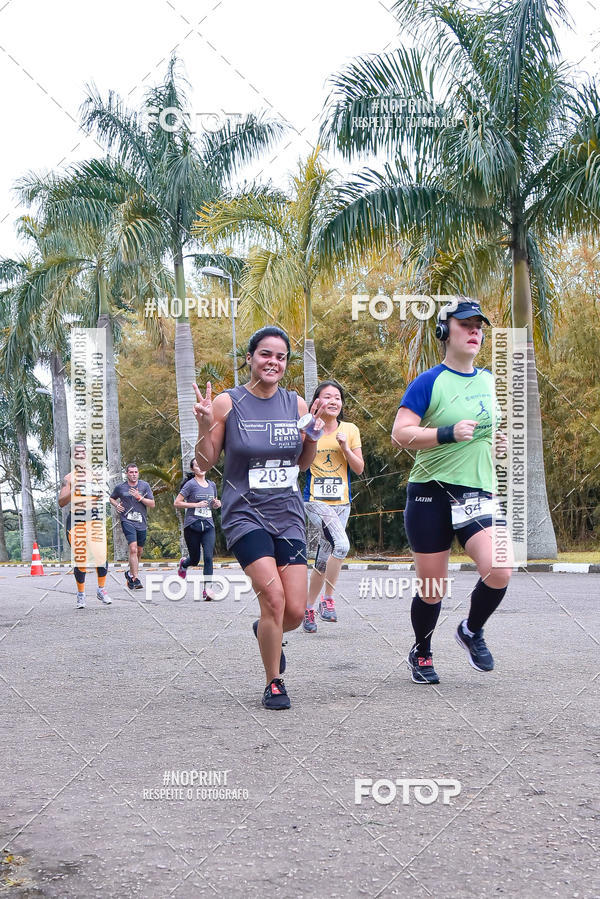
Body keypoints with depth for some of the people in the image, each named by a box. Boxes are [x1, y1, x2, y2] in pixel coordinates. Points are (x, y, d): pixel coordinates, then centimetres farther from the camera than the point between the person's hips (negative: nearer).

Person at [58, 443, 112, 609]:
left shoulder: (94, 475, 15)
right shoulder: (69, 478, 3)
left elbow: (101, 494, 25)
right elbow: (61, 503, -4)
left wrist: (102, 496, 1)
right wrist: (73, 491, -22)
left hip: (95, 520, 3)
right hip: (76, 521, -3)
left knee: (101, 556, -8)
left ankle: (101, 589, 11)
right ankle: (80, 594, 11)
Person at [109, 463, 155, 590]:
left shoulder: (145, 486, 4)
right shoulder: (120, 487, 3)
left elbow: (152, 504, 1)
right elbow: (112, 498, 23)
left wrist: (140, 498, -12)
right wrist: (116, 505, 2)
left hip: (141, 522, 3)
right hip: (127, 521, -3)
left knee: (139, 551, 13)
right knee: (133, 549, -19)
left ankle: (130, 573, 37)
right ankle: (135, 579, -19)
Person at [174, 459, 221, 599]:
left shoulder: (212, 485, 12)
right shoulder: (191, 484, -4)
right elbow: (177, 503, -8)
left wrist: (217, 504, 3)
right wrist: (196, 504, -15)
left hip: (208, 525, 3)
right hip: (192, 525, -3)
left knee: (208, 557, -12)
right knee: (195, 559, 8)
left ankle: (207, 589, -9)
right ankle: (184, 563, 44)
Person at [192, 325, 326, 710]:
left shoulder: (296, 404, 6)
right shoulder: (228, 403, -4)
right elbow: (204, 464, -1)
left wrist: (314, 435, -3)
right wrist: (205, 425, -18)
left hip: (288, 515, 4)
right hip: (245, 515, -4)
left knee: (295, 611, -1)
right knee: (274, 597, -20)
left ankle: (265, 632, 37)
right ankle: (274, 683, 2)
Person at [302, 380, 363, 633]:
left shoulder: (350, 430, 5)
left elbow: (359, 469, 6)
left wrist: (345, 447, -11)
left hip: (341, 502, 4)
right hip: (315, 501, -4)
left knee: (324, 558, 7)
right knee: (341, 544, -25)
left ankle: (309, 607, 22)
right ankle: (327, 599, -10)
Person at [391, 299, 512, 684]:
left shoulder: (489, 380, 12)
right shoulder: (429, 382, -5)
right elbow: (400, 433, -12)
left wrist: (501, 439, 9)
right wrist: (449, 434, -22)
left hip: (479, 492, 4)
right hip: (432, 494, -4)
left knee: (500, 571, -17)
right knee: (431, 588, 3)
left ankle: (472, 631, 13)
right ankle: (422, 654, 30)